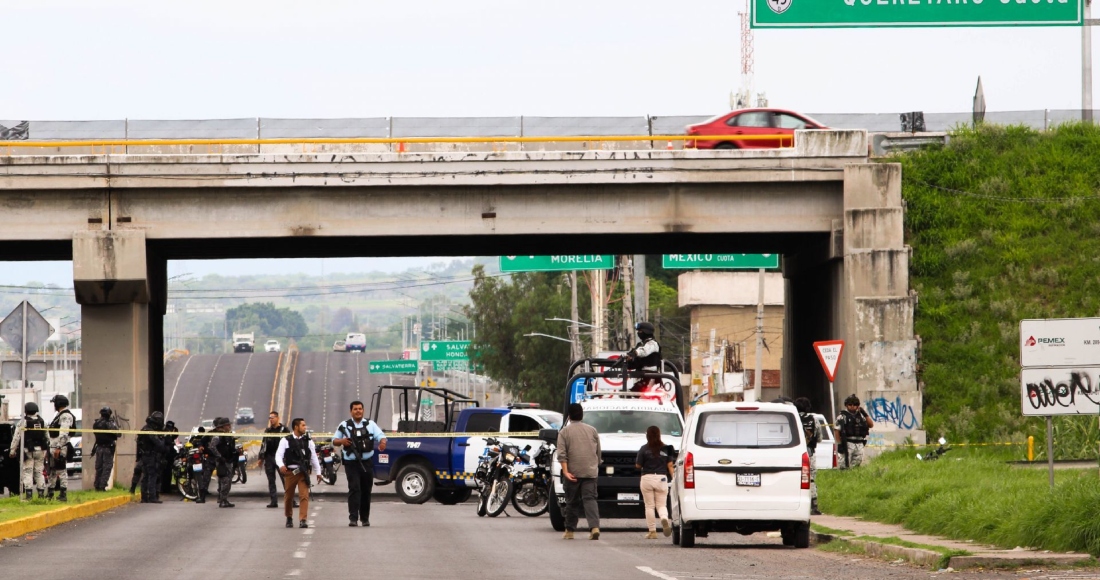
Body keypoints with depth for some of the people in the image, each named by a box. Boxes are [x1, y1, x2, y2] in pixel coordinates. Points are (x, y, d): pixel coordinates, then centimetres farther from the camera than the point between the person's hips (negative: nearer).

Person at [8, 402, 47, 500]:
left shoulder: (23, 422, -8)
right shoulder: (42, 422, 9)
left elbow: (16, 437, -10)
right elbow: (47, 437, 15)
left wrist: (12, 450, -5)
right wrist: (46, 449, 23)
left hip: (28, 451, -5)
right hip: (40, 450, 5)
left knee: (27, 472, -3)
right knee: (39, 472, 11)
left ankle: (29, 493, -10)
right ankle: (41, 492, 10)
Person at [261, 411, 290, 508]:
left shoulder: (283, 429, 0)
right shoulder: (268, 430, 15)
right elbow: (263, 444, 18)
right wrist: (261, 457, 14)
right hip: (269, 457, 5)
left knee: (285, 479, -9)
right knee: (271, 480, 5)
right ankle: (273, 501, 9)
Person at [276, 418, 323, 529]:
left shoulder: (308, 441, 9)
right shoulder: (286, 440, 2)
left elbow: (313, 457, 13)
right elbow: (279, 455, -5)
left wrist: (318, 472, 12)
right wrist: (281, 465, -24)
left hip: (304, 472, 1)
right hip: (290, 472, -1)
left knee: (304, 496, -11)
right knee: (288, 496, 9)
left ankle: (302, 520, -13)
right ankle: (289, 518, 29)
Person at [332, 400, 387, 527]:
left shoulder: (370, 424, 11)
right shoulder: (344, 426, 7)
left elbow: (381, 435, 3)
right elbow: (334, 440, 9)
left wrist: (383, 442, -20)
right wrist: (341, 441, -14)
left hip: (367, 463, 2)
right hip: (351, 463, -2)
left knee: (366, 490, 7)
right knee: (354, 489, -13)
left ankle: (365, 518, 18)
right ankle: (353, 518, -17)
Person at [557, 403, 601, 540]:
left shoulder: (565, 432, 1)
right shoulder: (592, 430, 10)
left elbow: (561, 454, -9)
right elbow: (598, 452, 14)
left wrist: (565, 471, -12)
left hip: (573, 473, -2)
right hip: (590, 472, 2)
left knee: (572, 502, 8)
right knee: (590, 499, -3)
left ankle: (569, 531, 15)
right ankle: (594, 527, -21)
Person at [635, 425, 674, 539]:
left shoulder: (644, 449, -5)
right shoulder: (666, 449, 2)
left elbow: (638, 466, -1)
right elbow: (670, 465, 1)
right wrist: (672, 479, 5)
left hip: (647, 478, -2)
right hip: (661, 478, 2)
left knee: (649, 506, 8)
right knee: (661, 505, 7)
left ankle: (652, 531, 6)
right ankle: (664, 518, -26)